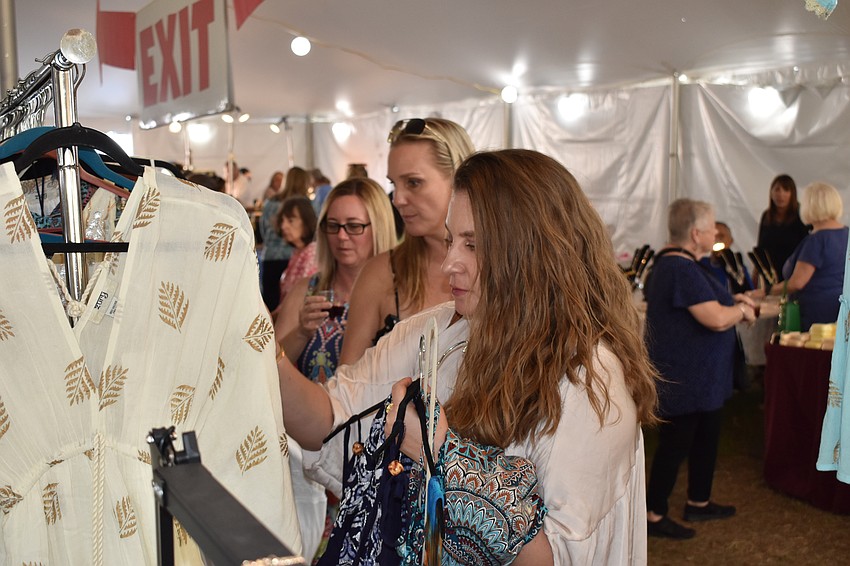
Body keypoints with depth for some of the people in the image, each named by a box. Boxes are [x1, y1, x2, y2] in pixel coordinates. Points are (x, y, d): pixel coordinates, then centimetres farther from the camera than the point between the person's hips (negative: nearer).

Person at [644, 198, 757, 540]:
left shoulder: (674, 262, 10)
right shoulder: (682, 269, -25)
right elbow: (717, 319, -29)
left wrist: (731, 301, 12)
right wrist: (742, 310, -9)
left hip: (700, 378, 11)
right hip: (684, 379, -11)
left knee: (706, 437, 20)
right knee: (676, 444, 0)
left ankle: (698, 502, 35)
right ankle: (653, 515, 13)